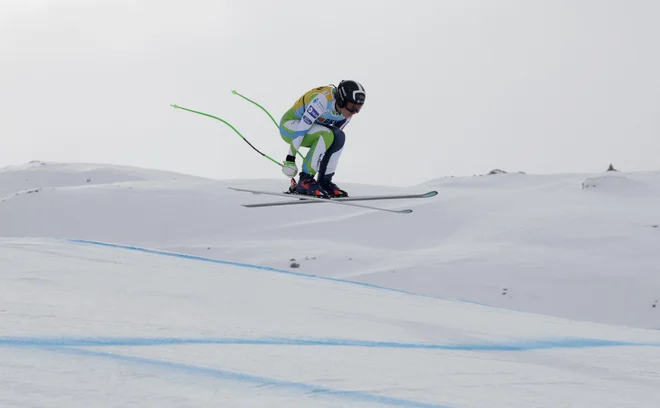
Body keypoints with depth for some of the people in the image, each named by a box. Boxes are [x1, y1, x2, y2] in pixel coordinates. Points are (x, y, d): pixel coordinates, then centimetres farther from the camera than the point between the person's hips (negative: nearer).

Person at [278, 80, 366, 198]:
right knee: (326, 135, -31)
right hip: (289, 125, -7)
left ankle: (324, 182, -10)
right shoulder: (323, 99, -32)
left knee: (339, 137, -19)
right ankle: (304, 181, -24)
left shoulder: (346, 113, -7)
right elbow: (301, 128, -31)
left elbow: (334, 140, 5)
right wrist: (290, 158, -30)